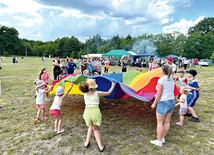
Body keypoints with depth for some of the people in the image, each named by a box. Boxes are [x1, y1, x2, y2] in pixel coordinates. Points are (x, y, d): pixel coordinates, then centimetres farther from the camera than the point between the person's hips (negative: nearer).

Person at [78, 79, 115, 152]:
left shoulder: (85, 94, 3)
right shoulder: (97, 93, -3)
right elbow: (108, 93, 10)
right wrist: (112, 86, 24)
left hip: (87, 112, 2)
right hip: (95, 112, -2)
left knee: (91, 126, 30)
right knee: (95, 128, 19)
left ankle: (87, 143, 31)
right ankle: (100, 146, 19)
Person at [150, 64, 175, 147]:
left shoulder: (161, 80, -16)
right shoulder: (171, 80, 8)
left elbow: (159, 94, -16)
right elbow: (170, 91, 13)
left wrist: (154, 103, -6)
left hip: (163, 103, -8)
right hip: (172, 101, 8)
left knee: (160, 122, 3)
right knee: (167, 121, 14)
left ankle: (159, 141, 11)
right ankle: (162, 138, 28)